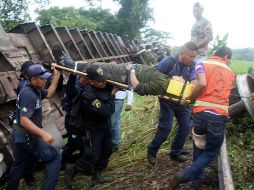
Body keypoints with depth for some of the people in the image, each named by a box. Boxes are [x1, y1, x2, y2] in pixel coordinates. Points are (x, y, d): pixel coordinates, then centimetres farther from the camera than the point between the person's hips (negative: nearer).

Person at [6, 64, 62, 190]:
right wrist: (43, 134, -42)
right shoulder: (28, 94, -25)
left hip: (20, 135, 10)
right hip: (27, 136, -10)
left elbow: (48, 94, 20)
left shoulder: (34, 89, 5)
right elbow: (24, 120, -33)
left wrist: (56, 76, 12)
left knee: (19, 164, 22)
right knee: (54, 158, -5)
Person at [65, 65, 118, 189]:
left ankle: (96, 176, 33)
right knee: (91, 157, 0)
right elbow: (107, 111, -30)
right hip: (93, 129, -8)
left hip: (105, 125, 8)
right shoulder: (88, 95, -33)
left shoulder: (104, 85, -11)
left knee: (106, 151, 16)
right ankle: (71, 170, 25)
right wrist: (112, 94, -21)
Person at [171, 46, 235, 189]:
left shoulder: (203, 64, 9)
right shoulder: (231, 73, 20)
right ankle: (185, 175, 0)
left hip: (201, 112, 0)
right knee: (212, 151, 15)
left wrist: (188, 99, 2)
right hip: (219, 116, 0)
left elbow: (202, 84, -9)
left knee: (199, 146, 23)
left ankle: (197, 178, 32)